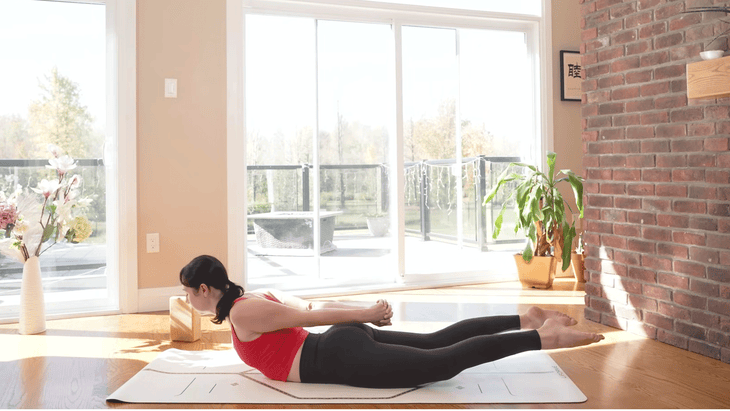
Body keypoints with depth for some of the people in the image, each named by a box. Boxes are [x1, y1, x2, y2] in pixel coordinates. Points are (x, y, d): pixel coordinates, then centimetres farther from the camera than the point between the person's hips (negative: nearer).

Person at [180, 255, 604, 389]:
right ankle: (525, 319, 12)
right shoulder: (255, 296, 19)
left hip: (345, 356, -9)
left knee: (445, 362, -13)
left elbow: (311, 315, -12)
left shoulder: (242, 314, -10)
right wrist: (366, 312, 17)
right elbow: (313, 306, 22)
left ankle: (543, 337, -15)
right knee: (436, 342, 12)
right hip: (348, 340, 9)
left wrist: (366, 314, -7)